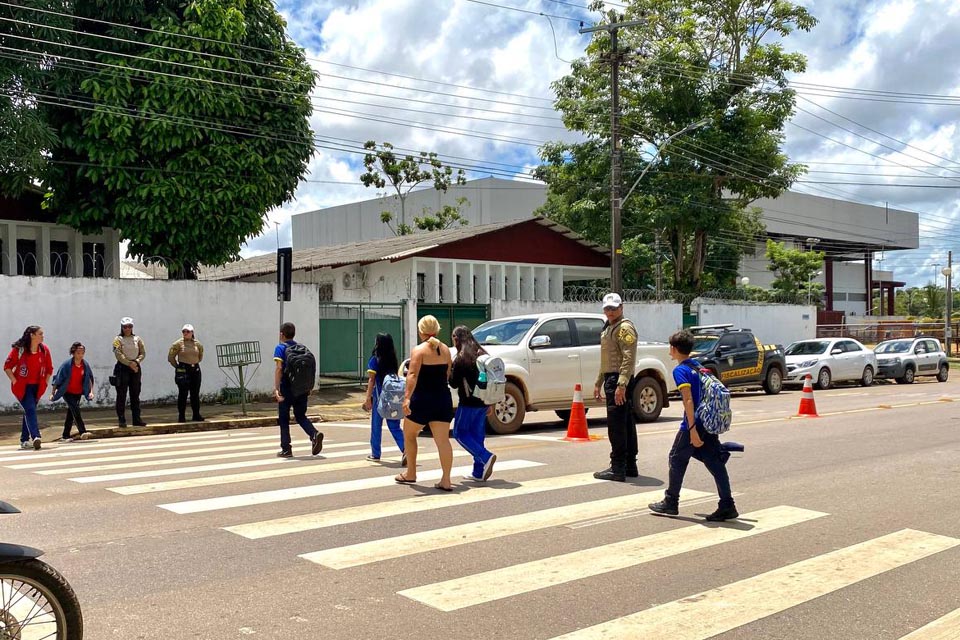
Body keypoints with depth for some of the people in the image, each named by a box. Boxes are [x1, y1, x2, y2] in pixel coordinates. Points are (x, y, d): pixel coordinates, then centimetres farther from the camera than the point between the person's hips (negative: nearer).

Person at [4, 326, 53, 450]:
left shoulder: (44, 349, 3)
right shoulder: (18, 350, -9)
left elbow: (49, 368, 13)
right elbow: (7, 367, -4)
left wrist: (45, 382, 6)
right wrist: (15, 381, -9)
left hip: (37, 387, 5)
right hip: (22, 386, -5)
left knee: (29, 411, 11)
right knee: (30, 409, -18)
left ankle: (24, 440, 19)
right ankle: (35, 437, -30)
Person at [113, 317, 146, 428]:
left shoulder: (137, 339, 11)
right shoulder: (118, 339, -1)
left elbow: (143, 353, 6)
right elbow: (119, 355, -11)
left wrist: (136, 362, -12)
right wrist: (130, 364, -18)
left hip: (136, 368, 4)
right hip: (123, 368, -4)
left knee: (135, 395, 7)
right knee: (121, 395, -3)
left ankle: (137, 419, 12)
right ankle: (122, 420, 0)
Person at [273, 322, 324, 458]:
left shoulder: (280, 348, -6)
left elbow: (279, 368, -17)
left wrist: (276, 388, -20)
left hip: (287, 389, -5)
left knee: (284, 419, 8)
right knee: (301, 416, 16)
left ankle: (286, 449, 10)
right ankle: (315, 434, -10)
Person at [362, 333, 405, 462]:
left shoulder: (374, 360, -8)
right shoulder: (393, 360, 7)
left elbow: (371, 380, -11)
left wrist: (368, 398, -11)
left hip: (380, 397, -4)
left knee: (376, 425, 10)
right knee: (394, 426, 7)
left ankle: (375, 454, 18)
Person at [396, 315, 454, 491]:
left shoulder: (418, 350, -8)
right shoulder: (445, 349, 8)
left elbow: (413, 375, -21)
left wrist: (407, 397, -28)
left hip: (422, 399, -4)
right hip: (443, 399, 4)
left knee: (409, 435, 17)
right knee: (443, 440, 1)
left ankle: (410, 474, 23)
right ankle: (446, 480, -5)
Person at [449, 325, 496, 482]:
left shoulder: (461, 359, -13)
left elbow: (454, 383, -10)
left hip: (469, 403, -7)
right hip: (483, 402, 7)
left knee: (460, 432, 4)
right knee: (477, 435, 12)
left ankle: (485, 457, -14)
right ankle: (479, 472, 12)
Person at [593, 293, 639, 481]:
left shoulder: (625, 328, -10)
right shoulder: (608, 328, 21)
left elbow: (629, 359, -20)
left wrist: (621, 385, -27)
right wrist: (598, 383, 25)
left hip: (618, 380, -10)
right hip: (611, 378, 10)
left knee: (616, 425, -10)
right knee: (626, 424, 13)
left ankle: (618, 469, -9)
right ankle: (630, 466, 18)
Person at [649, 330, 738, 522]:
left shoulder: (680, 370, -9)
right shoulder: (698, 366, 15)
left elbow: (688, 400, -18)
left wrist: (692, 429, -22)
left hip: (694, 424, -7)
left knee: (677, 459, 8)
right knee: (715, 463, 6)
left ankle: (671, 503, 17)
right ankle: (727, 506, 4)